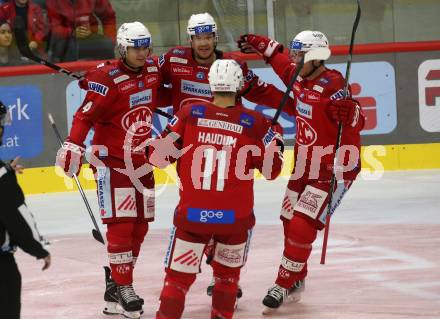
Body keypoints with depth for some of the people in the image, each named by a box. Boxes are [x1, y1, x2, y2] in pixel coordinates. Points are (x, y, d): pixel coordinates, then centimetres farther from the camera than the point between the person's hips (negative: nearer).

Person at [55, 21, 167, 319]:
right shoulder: (108, 78, -18)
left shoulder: (153, 69, 2)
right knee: (121, 225, -12)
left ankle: (116, 285, 17)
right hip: (111, 159, -7)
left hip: (141, 159, 7)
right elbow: (85, 115, -22)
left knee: (140, 226, 8)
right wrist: (73, 146, -33)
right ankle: (123, 288, -7)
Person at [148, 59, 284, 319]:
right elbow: (271, 170, 2)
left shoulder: (189, 114, -4)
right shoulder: (256, 123, -6)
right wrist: (276, 137, 18)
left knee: (179, 276, 6)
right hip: (235, 217, 0)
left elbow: (159, 156, -2)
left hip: (192, 214, 0)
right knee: (227, 274, 22)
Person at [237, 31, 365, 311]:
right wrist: (263, 46, 23)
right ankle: (297, 279, 36)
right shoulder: (300, 79, 2)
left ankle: (285, 284, -1)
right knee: (290, 220, 17)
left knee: (302, 226, -14)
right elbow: (285, 65, 26)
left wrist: (348, 113, -48)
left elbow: (357, 121, -30)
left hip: (335, 168, -9)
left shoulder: (332, 84, -23)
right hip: (305, 165, 9)